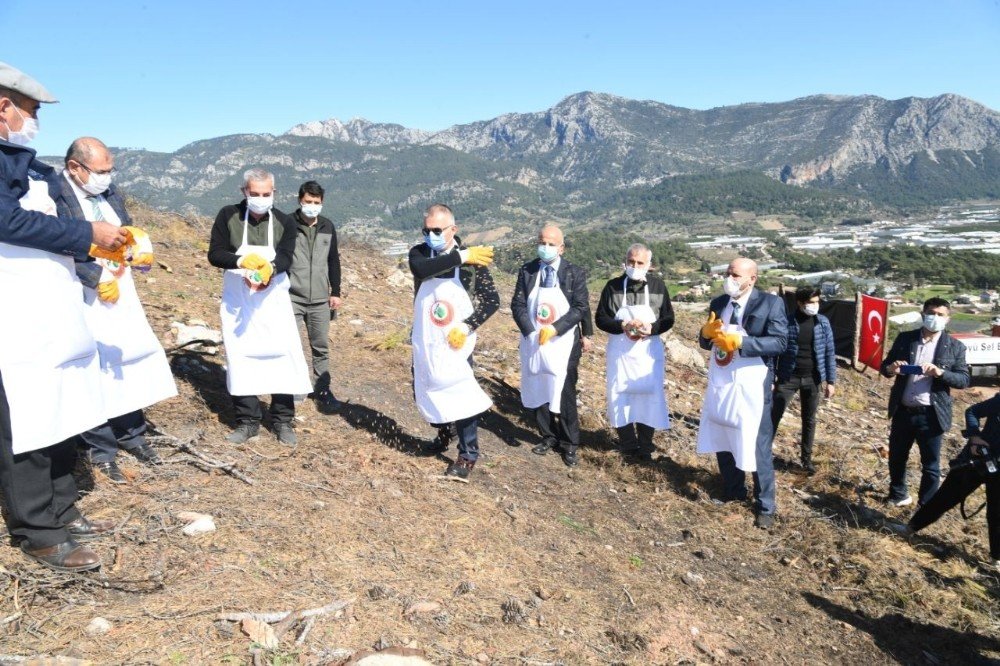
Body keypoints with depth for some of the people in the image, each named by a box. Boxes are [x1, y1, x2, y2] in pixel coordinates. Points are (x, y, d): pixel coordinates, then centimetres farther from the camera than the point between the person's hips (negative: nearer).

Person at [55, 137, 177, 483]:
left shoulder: (108, 190, 8)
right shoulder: (56, 194, -15)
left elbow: (128, 232, 14)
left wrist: (141, 253, -6)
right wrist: (97, 279, -27)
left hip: (121, 291, 8)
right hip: (84, 298, -7)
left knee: (131, 360, 12)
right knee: (95, 370, -2)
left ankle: (132, 435, 28)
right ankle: (101, 451, 13)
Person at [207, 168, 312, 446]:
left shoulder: (285, 222, 1)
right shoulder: (228, 216, 0)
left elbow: (285, 257, -14)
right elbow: (214, 254, -6)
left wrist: (270, 269, -37)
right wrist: (241, 261, -27)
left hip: (273, 301, 0)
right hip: (237, 302, 0)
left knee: (283, 355, -3)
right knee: (239, 358, 3)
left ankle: (283, 420, 8)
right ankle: (247, 421, 14)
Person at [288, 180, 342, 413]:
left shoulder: (327, 227, 7)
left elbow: (334, 261, 14)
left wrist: (336, 292, 11)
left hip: (320, 299, 3)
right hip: (292, 298, -3)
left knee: (321, 347, 8)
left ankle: (322, 389, 19)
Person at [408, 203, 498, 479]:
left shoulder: (471, 259, -9)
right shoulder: (419, 253, -4)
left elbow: (492, 300, -9)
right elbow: (420, 269, -29)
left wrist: (466, 327, -20)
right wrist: (459, 257, -29)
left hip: (455, 343, -4)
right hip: (425, 343, 4)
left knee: (462, 396, -2)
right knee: (424, 392, 16)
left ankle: (468, 456, 16)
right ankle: (444, 432, 44)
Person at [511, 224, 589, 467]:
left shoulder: (575, 273, -4)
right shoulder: (527, 271, 3)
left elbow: (581, 308, -8)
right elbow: (517, 304, 0)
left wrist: (555, 328, -19)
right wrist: (532, 332, -15)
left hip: (563, 345, -3)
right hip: (534, 343, 3)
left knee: (565, 395, 3)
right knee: (538, 392, 12)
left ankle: (569, 444, 17)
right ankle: (548, 437, 29)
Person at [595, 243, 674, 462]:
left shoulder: (658, 286, -2)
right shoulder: (613, 286, -3)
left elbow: (668, 319, 2)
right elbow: (600, 318, -2)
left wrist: (651, 328, -18)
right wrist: (623, 326, -19)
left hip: (648, 351, 0)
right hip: (620, 351, 0)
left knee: (649, 395, 4)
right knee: (620, 395, 4)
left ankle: (645, 446, 20)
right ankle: (628, 445, 19)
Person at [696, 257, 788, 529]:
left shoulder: (771, 303, -9)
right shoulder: (718, 303, 8)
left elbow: (779, 342, -18)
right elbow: (706, 342, 12)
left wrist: (740, 341, -25)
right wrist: (707, 332, -12)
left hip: (752, 384, -6)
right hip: (720, 383, 6)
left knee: (757, 446, 1)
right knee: (722, 440, 16)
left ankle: (765, 506, 16)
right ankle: (733, 490, 37)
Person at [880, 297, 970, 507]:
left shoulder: (955, 347, -3)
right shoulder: (905, 338, 2)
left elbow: (965, 379, -5)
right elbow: (885, 365, 6)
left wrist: (940, 373, -23)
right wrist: (890, 369, -18)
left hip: (930, 415, -2)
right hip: (902, 412, 2)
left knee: (930, 465, 7)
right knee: (897, 457, 17)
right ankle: (897, 494, 39)